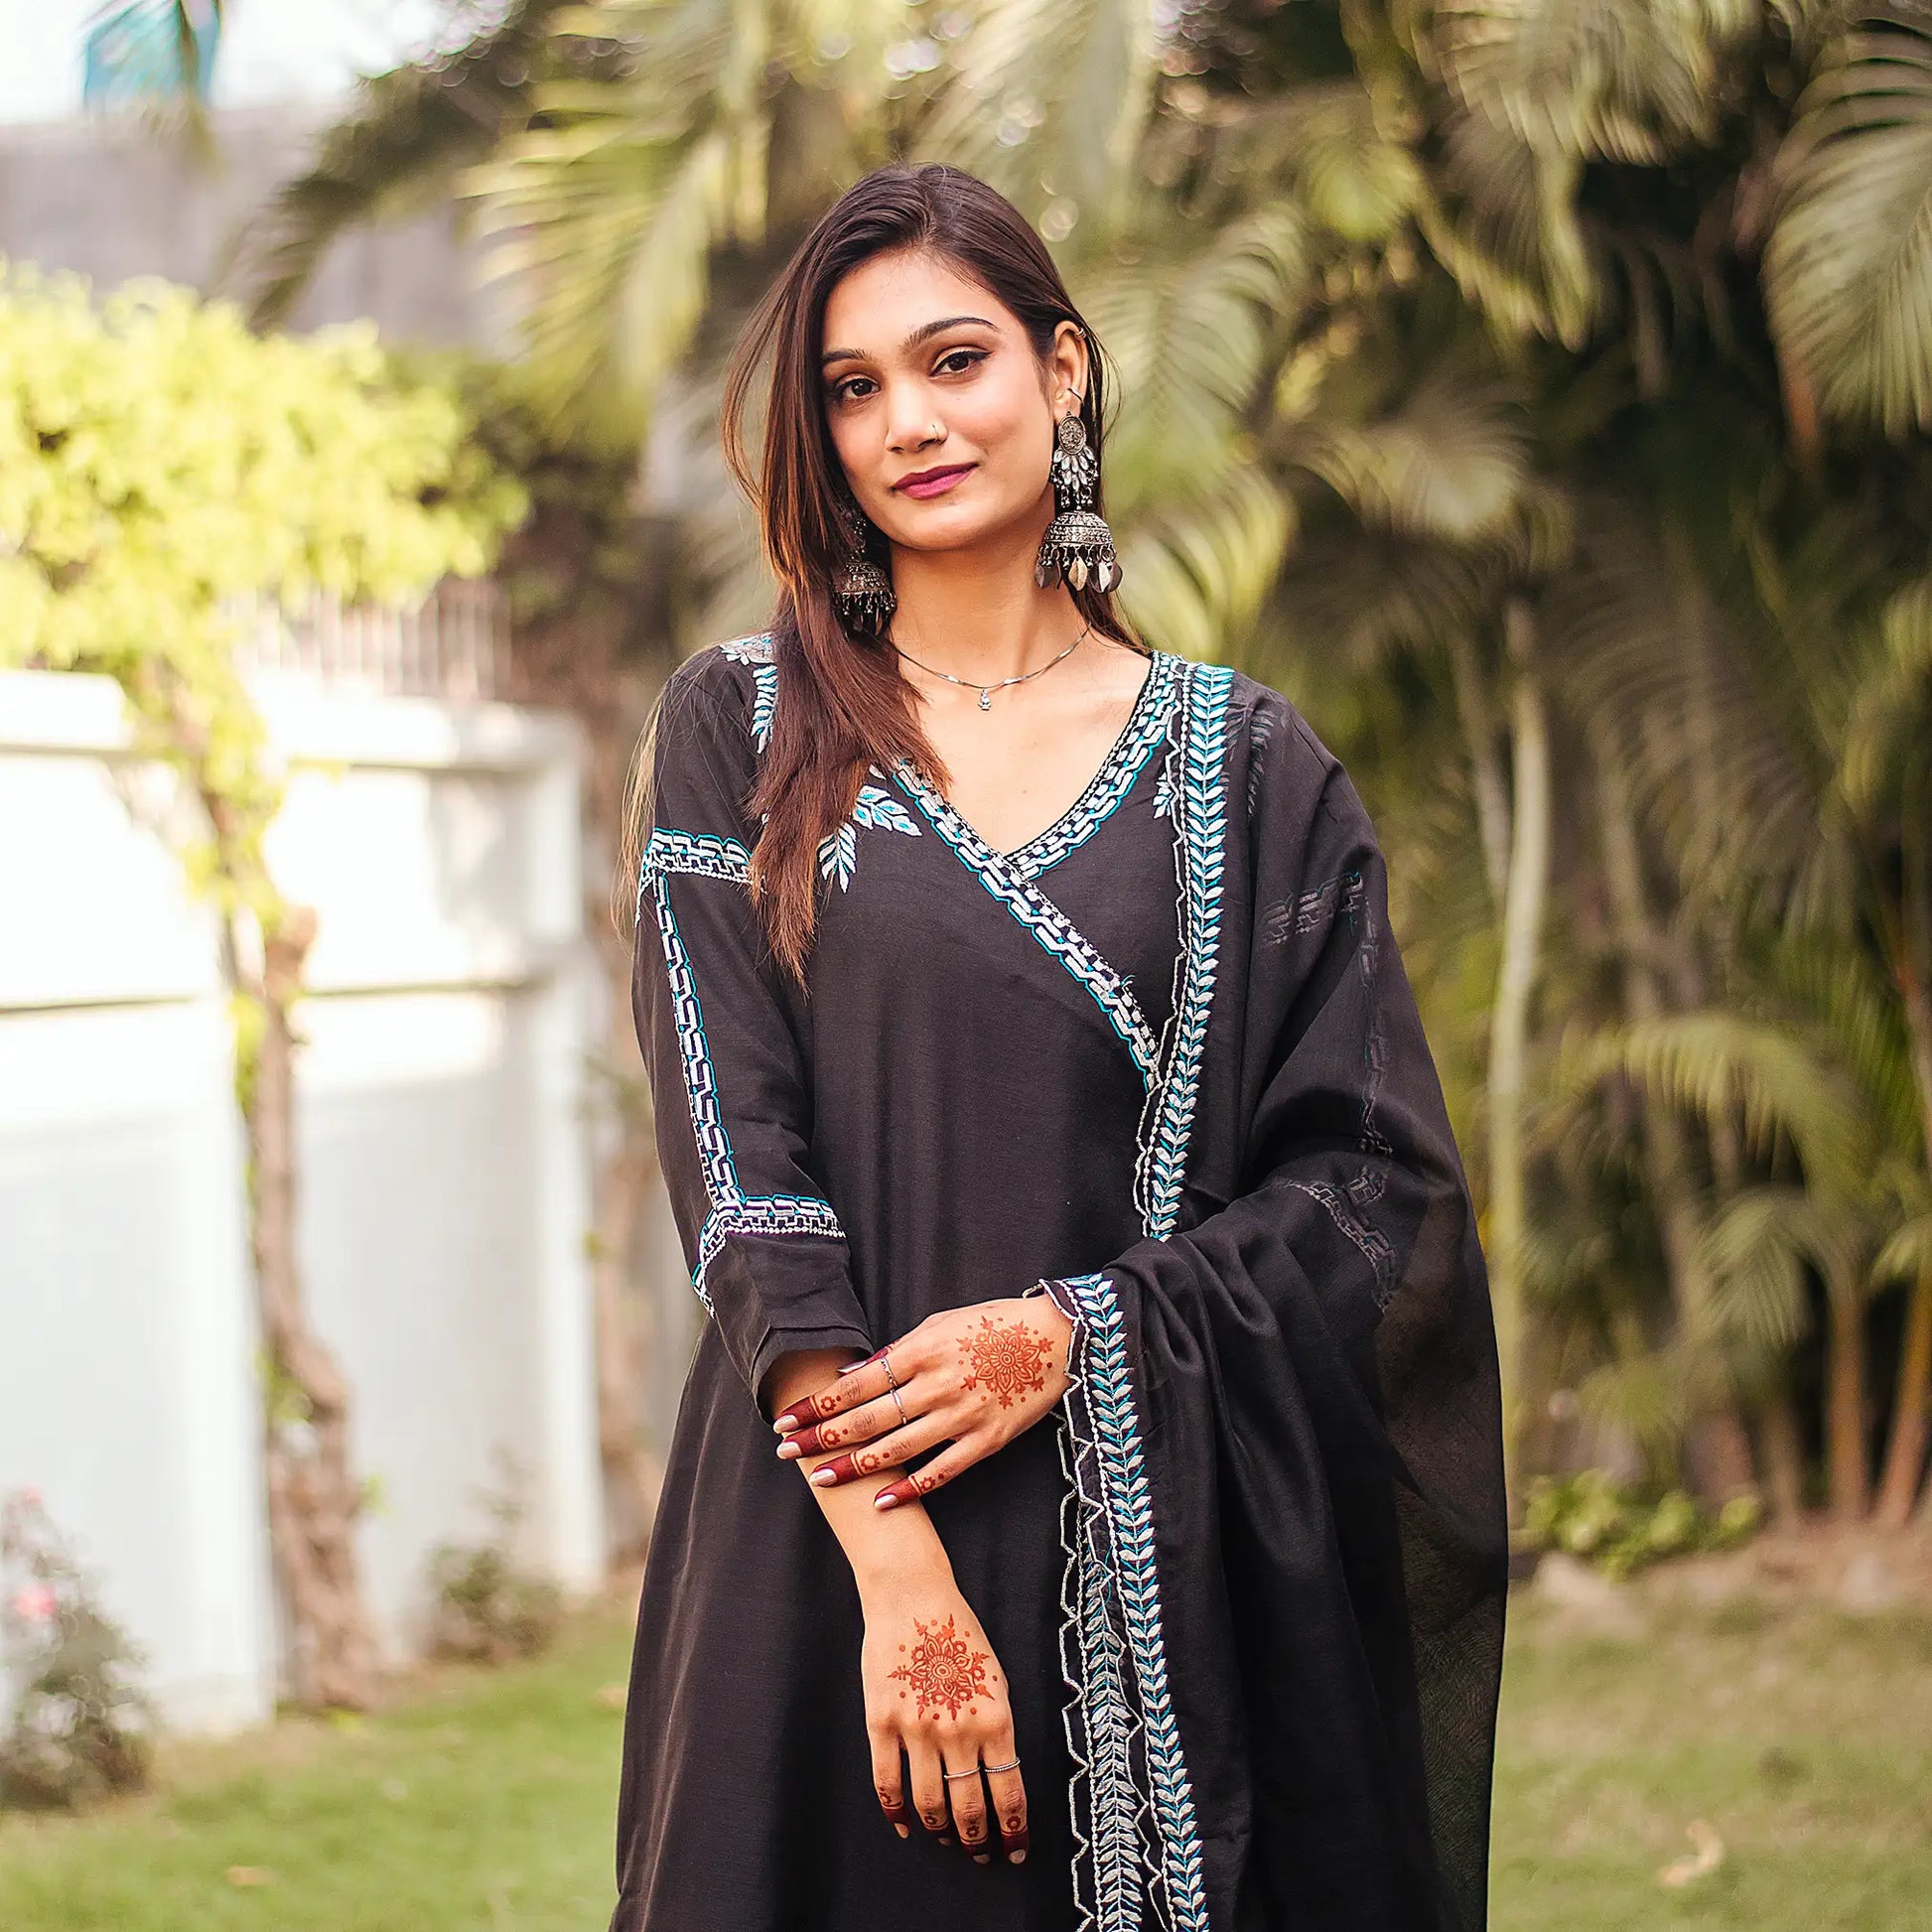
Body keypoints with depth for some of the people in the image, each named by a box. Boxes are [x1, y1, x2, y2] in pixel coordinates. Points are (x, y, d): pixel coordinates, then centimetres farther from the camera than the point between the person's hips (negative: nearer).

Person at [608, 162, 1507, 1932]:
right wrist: (892, 1562, -16)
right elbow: (733, 1147, -6)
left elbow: (1381, 1180, 2)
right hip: (829, 1531, -1)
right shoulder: (739, 729, 4)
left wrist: (1073, 1334, -13)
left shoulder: (1248, 767, 6)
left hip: (1165, 1559, 1)